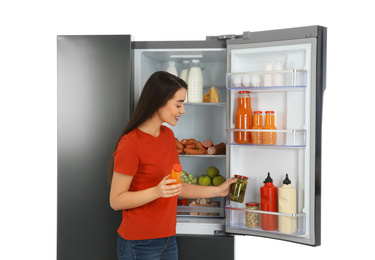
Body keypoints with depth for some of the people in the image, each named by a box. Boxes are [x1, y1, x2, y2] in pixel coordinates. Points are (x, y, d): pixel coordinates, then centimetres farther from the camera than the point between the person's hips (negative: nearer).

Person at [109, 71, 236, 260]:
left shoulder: (167, 135, 8)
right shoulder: (131, 144, -17)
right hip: (139, 244, -7)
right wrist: (157, 191, -27)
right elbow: (116, 200, -15)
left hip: (168, 239, 7)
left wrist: (217, 191, 12)